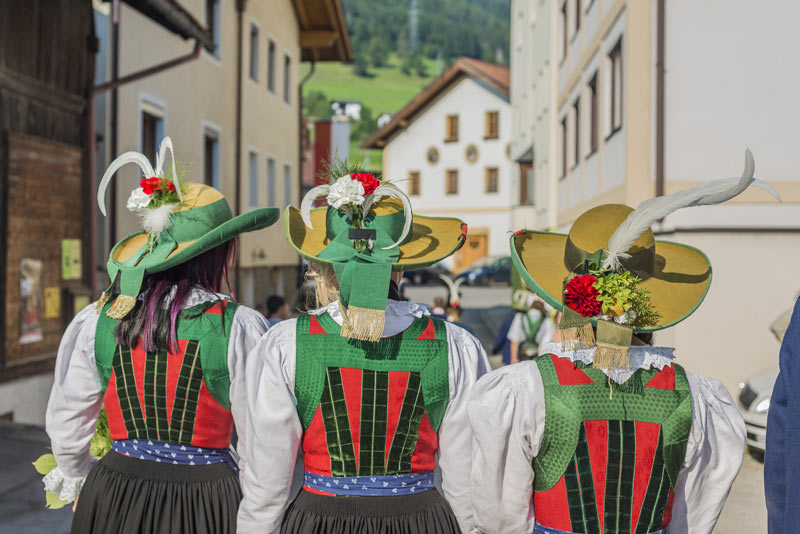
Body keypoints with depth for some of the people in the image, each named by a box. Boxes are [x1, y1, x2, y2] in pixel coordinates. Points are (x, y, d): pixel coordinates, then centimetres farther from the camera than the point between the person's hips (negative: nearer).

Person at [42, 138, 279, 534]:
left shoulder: (99, 320, -4)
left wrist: (77, 484, 24)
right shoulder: (239, 327, -14)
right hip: (205, 500, -2)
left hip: (115, 495, 3)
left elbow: (65, 419, 5)